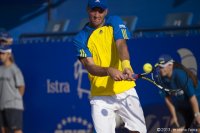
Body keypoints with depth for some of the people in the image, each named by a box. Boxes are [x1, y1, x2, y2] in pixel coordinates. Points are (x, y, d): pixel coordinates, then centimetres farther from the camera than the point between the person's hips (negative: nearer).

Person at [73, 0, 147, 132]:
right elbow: (90, 66, -11)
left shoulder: (115, 22, 5)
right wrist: (109, 71, -33)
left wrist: (126, 65, -34)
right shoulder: (81, 39, 1)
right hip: (100, 96, -1)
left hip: (125, 90, 1)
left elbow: (121, 44, -12)